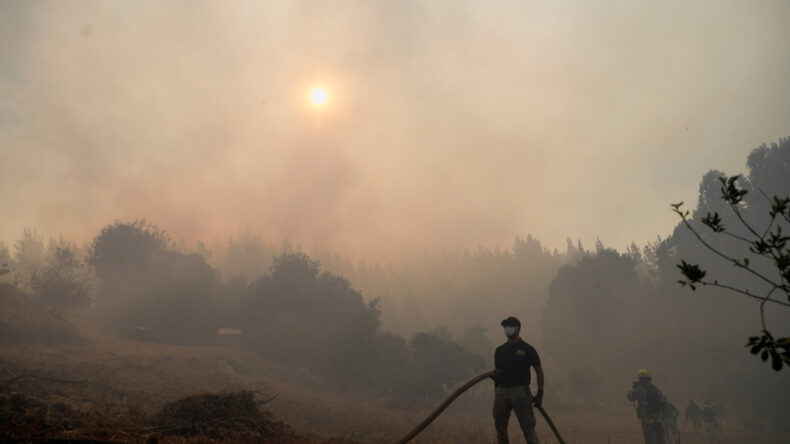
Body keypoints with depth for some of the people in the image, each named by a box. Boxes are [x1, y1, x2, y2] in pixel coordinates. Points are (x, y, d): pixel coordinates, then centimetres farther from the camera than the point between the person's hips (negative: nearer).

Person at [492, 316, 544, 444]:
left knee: (528, 428, -8)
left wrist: (540, 393, -4)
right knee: (500, 429, 9)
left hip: (520, 391, -5)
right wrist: (495, 395, 8)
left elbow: (539, 371, 4)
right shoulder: (500, 350, 13)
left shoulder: (528, 350, 1)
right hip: (502, 390, 5)